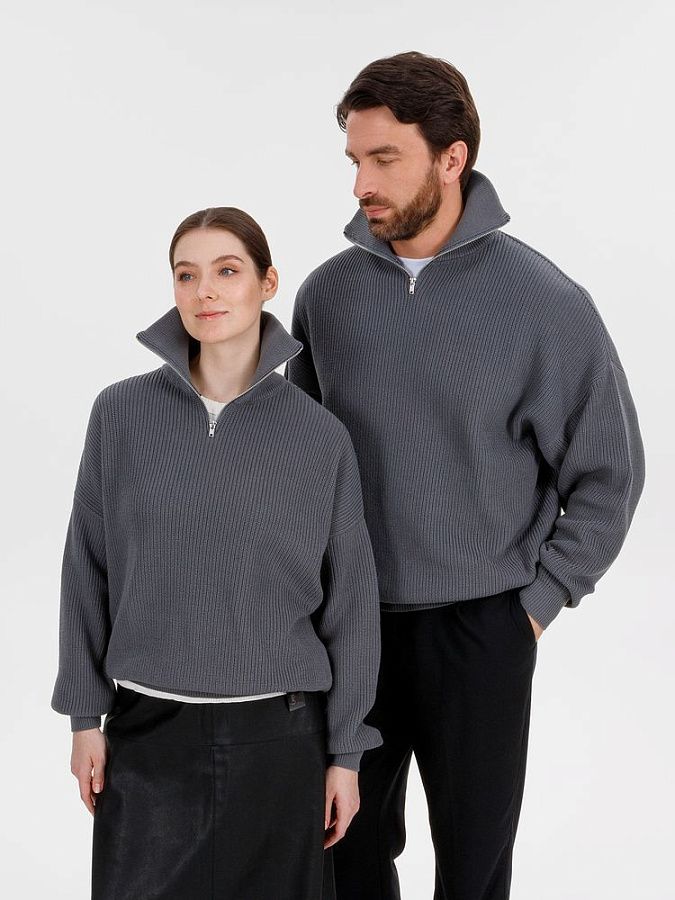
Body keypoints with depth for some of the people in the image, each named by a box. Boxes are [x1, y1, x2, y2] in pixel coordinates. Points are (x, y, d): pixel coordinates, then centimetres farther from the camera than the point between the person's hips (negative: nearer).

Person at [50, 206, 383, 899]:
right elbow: (88, 569, 5)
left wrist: (346, 753, 3)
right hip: (149, 735, 0)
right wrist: (85, 715, 4)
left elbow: (350, 597, 2)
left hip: (278, 738, 0)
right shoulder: (122, 413, -1)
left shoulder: (320, 436, -2)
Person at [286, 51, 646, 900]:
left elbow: (609, 472, -3)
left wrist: (538, 602, -6)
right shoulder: (328, 292, -1)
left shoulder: (545, 302, -12)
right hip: (350, 623, 3)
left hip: (480, 628, -3)